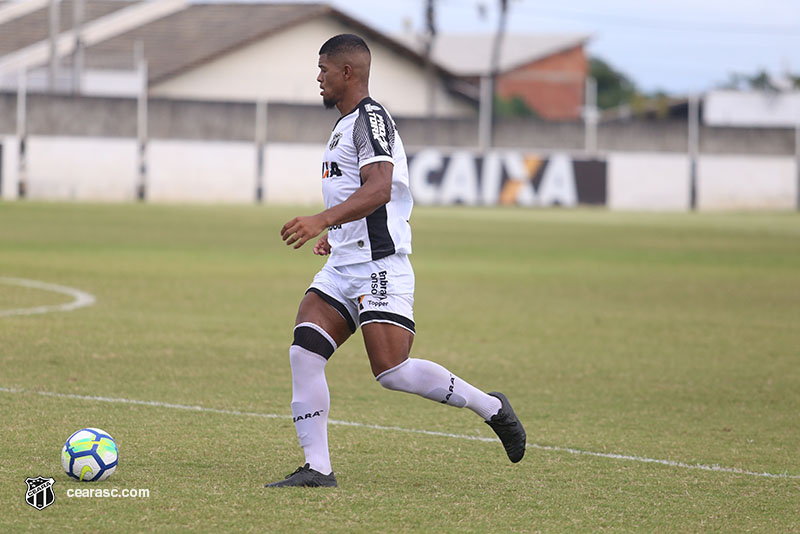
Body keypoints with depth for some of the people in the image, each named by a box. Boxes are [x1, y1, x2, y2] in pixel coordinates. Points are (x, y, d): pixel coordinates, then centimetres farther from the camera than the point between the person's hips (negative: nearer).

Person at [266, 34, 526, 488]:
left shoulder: (371, 118, -11)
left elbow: (379, 190, -25)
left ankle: (491, 408, 3)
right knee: (304, 354, -6)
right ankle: (317, 469, -7)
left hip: (380, 266, -10)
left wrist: (323, 220, -35)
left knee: (393, 372, -15)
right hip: (343, 267, 10)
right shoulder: (347, 124, 22)